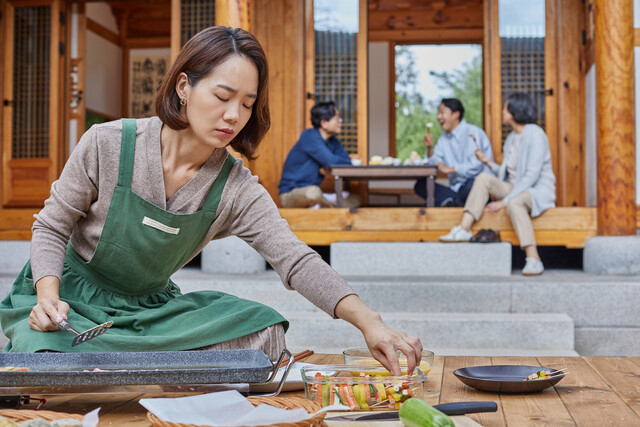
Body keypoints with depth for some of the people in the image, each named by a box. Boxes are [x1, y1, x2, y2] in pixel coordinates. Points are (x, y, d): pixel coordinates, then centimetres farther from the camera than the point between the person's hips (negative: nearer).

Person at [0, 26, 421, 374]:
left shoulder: (237, 189, -12)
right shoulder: (107, 144, -18)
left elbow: (296, 260, -23)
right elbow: (51, 227, -6)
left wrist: (369, 322, -39)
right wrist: (48, 297, -26)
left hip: (151, 307, 3)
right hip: (71, 298, -2)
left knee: (262, 329, -19)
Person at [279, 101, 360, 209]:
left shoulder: (333, 141, 8)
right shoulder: (309, 136, -16)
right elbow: (331, 160, -25)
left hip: (311, 194, 7)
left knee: (355, 200, -4)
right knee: (313, 191, -41)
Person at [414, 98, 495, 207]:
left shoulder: (472, 132, -8)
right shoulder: (444, 138, 16)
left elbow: (476, 166, -19)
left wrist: (449, 169, -10)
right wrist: (430, 148, -2)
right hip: (456, 189, 7)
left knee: (471, 185, -42)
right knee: (420, 185, -10)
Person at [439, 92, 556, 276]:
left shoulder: (535, 135, -14)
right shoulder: (511, 138, 12)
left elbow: (532, 175, -22)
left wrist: (505, 201, -24)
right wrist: (488, 162, 4)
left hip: (538, 191, -8)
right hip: (515, 189, 8)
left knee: (514, 203, -39)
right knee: (484, 178, -13)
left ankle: (534, 260, -40)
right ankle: (464, 229, -19)